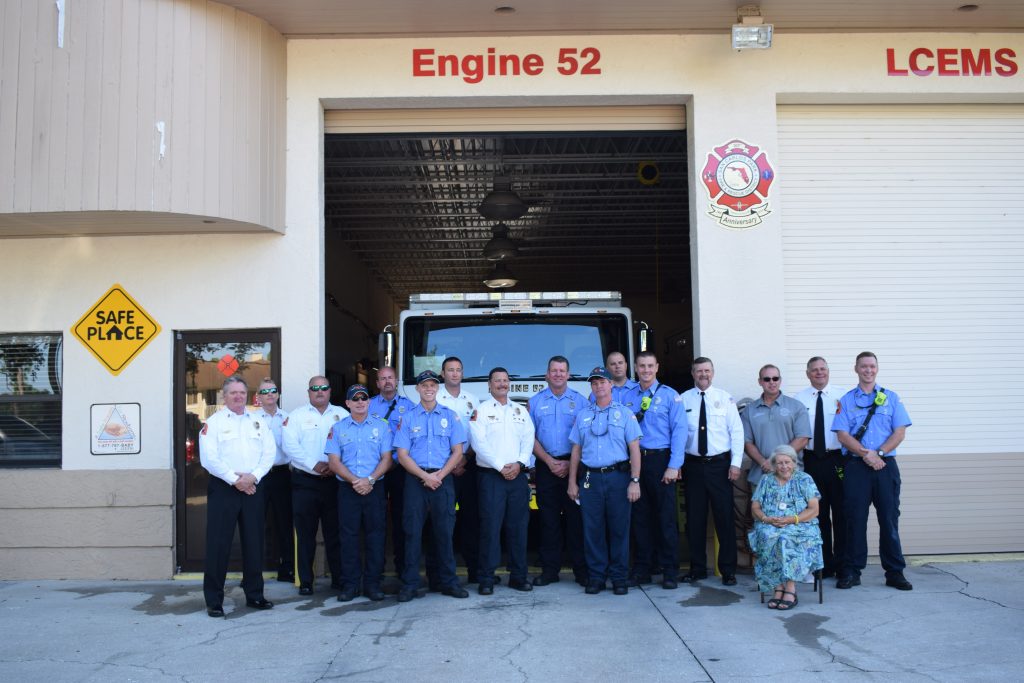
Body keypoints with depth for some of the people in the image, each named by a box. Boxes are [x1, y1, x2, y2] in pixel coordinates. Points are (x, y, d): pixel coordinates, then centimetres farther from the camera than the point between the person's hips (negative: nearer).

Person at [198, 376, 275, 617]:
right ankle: (214, 600, 7)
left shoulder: (258, 422, 13)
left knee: (254, 543, 9)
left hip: (253, 488, 4)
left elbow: (269, 453, 5)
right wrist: (235, 479, -14)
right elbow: (208, 458, -10)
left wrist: (253, 476, -10)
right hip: (224, 488, -4)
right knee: (218, 544, -2)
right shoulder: (214, 422, 0)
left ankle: (254, 594, 20)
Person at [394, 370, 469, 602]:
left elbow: (457, 452, 4)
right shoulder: (408, 418, 7)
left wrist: (439, 475, -10)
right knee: (413, 532, 0)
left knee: (444, 532, 3)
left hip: (443, 479, 0)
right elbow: (402, 455, 1)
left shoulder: (450, 416, 8)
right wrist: (425, 476, -11)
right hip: (415, 479, 0)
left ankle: (448, 582, 12)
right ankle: (410, 585, 6)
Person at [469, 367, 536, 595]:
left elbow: (529, 440, 8)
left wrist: (519, 463, -8)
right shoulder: (480, 411, 3)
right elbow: (479, 443, -8)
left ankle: (518, 575, 13)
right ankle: (486, 578, -1)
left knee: (518, 526, 5)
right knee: (490, 526, -6)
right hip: (491, 475, -4)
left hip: (518, 475, 4)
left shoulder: (521, 411, 16)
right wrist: (501, 467, -14)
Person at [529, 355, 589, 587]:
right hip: (545, 466, 1)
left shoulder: (580, 400, 6)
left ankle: (581, 568, 5)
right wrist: (550, 462, -5)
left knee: (576, 518, -2)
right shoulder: (536, 401, 9)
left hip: (573, 466, -1)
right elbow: (530, 436, 5)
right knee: (548, 519, 3)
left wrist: (570, 464, -8)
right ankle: (550, 569, 10)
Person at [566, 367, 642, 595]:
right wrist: (572, 482, 9)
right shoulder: (583, 415, 14)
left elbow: (634, 448, 0)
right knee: (592, 529, 3)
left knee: (619, 528, 0)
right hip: (589, 478, 3)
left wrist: (635, 481, -8)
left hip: (618, 476, -2)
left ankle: (619, 577, 10)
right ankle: (596, 576, 13)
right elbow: (576, 450, 15)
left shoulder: (624, 413, 5)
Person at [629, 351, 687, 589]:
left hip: (661, 460, -3)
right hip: (636, 460, 3)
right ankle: (642, 570, 17)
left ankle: (670, 572, 8)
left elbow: (679, 431, -5)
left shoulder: (669, 395, 1)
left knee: (666, 516, -1)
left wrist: (673, 466, -12)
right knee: (640, 516, 8)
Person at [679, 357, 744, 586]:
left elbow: (737, 432, 0)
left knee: (725, 517, 1)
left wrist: (736, 463, -6)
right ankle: (697, 568, 20)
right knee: (694, 519, 7)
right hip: (693, 465, 1)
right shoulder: (683, 400, 3)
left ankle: (728, 570, 13)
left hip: (720, 464, -1)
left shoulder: (725, 398, 3)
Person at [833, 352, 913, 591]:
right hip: (856, 466, -1)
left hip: (885, 465, 1)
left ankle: (895, 572, 12)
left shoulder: (891, 398, 10)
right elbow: (842, 435, -2)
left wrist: (879, 453, -11)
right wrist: (865, 454, -15)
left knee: (889, 519, 3)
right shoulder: (846, 400, 7)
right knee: (855, 519, 1)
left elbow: (900, 432, 2)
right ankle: (851, 572, 8)